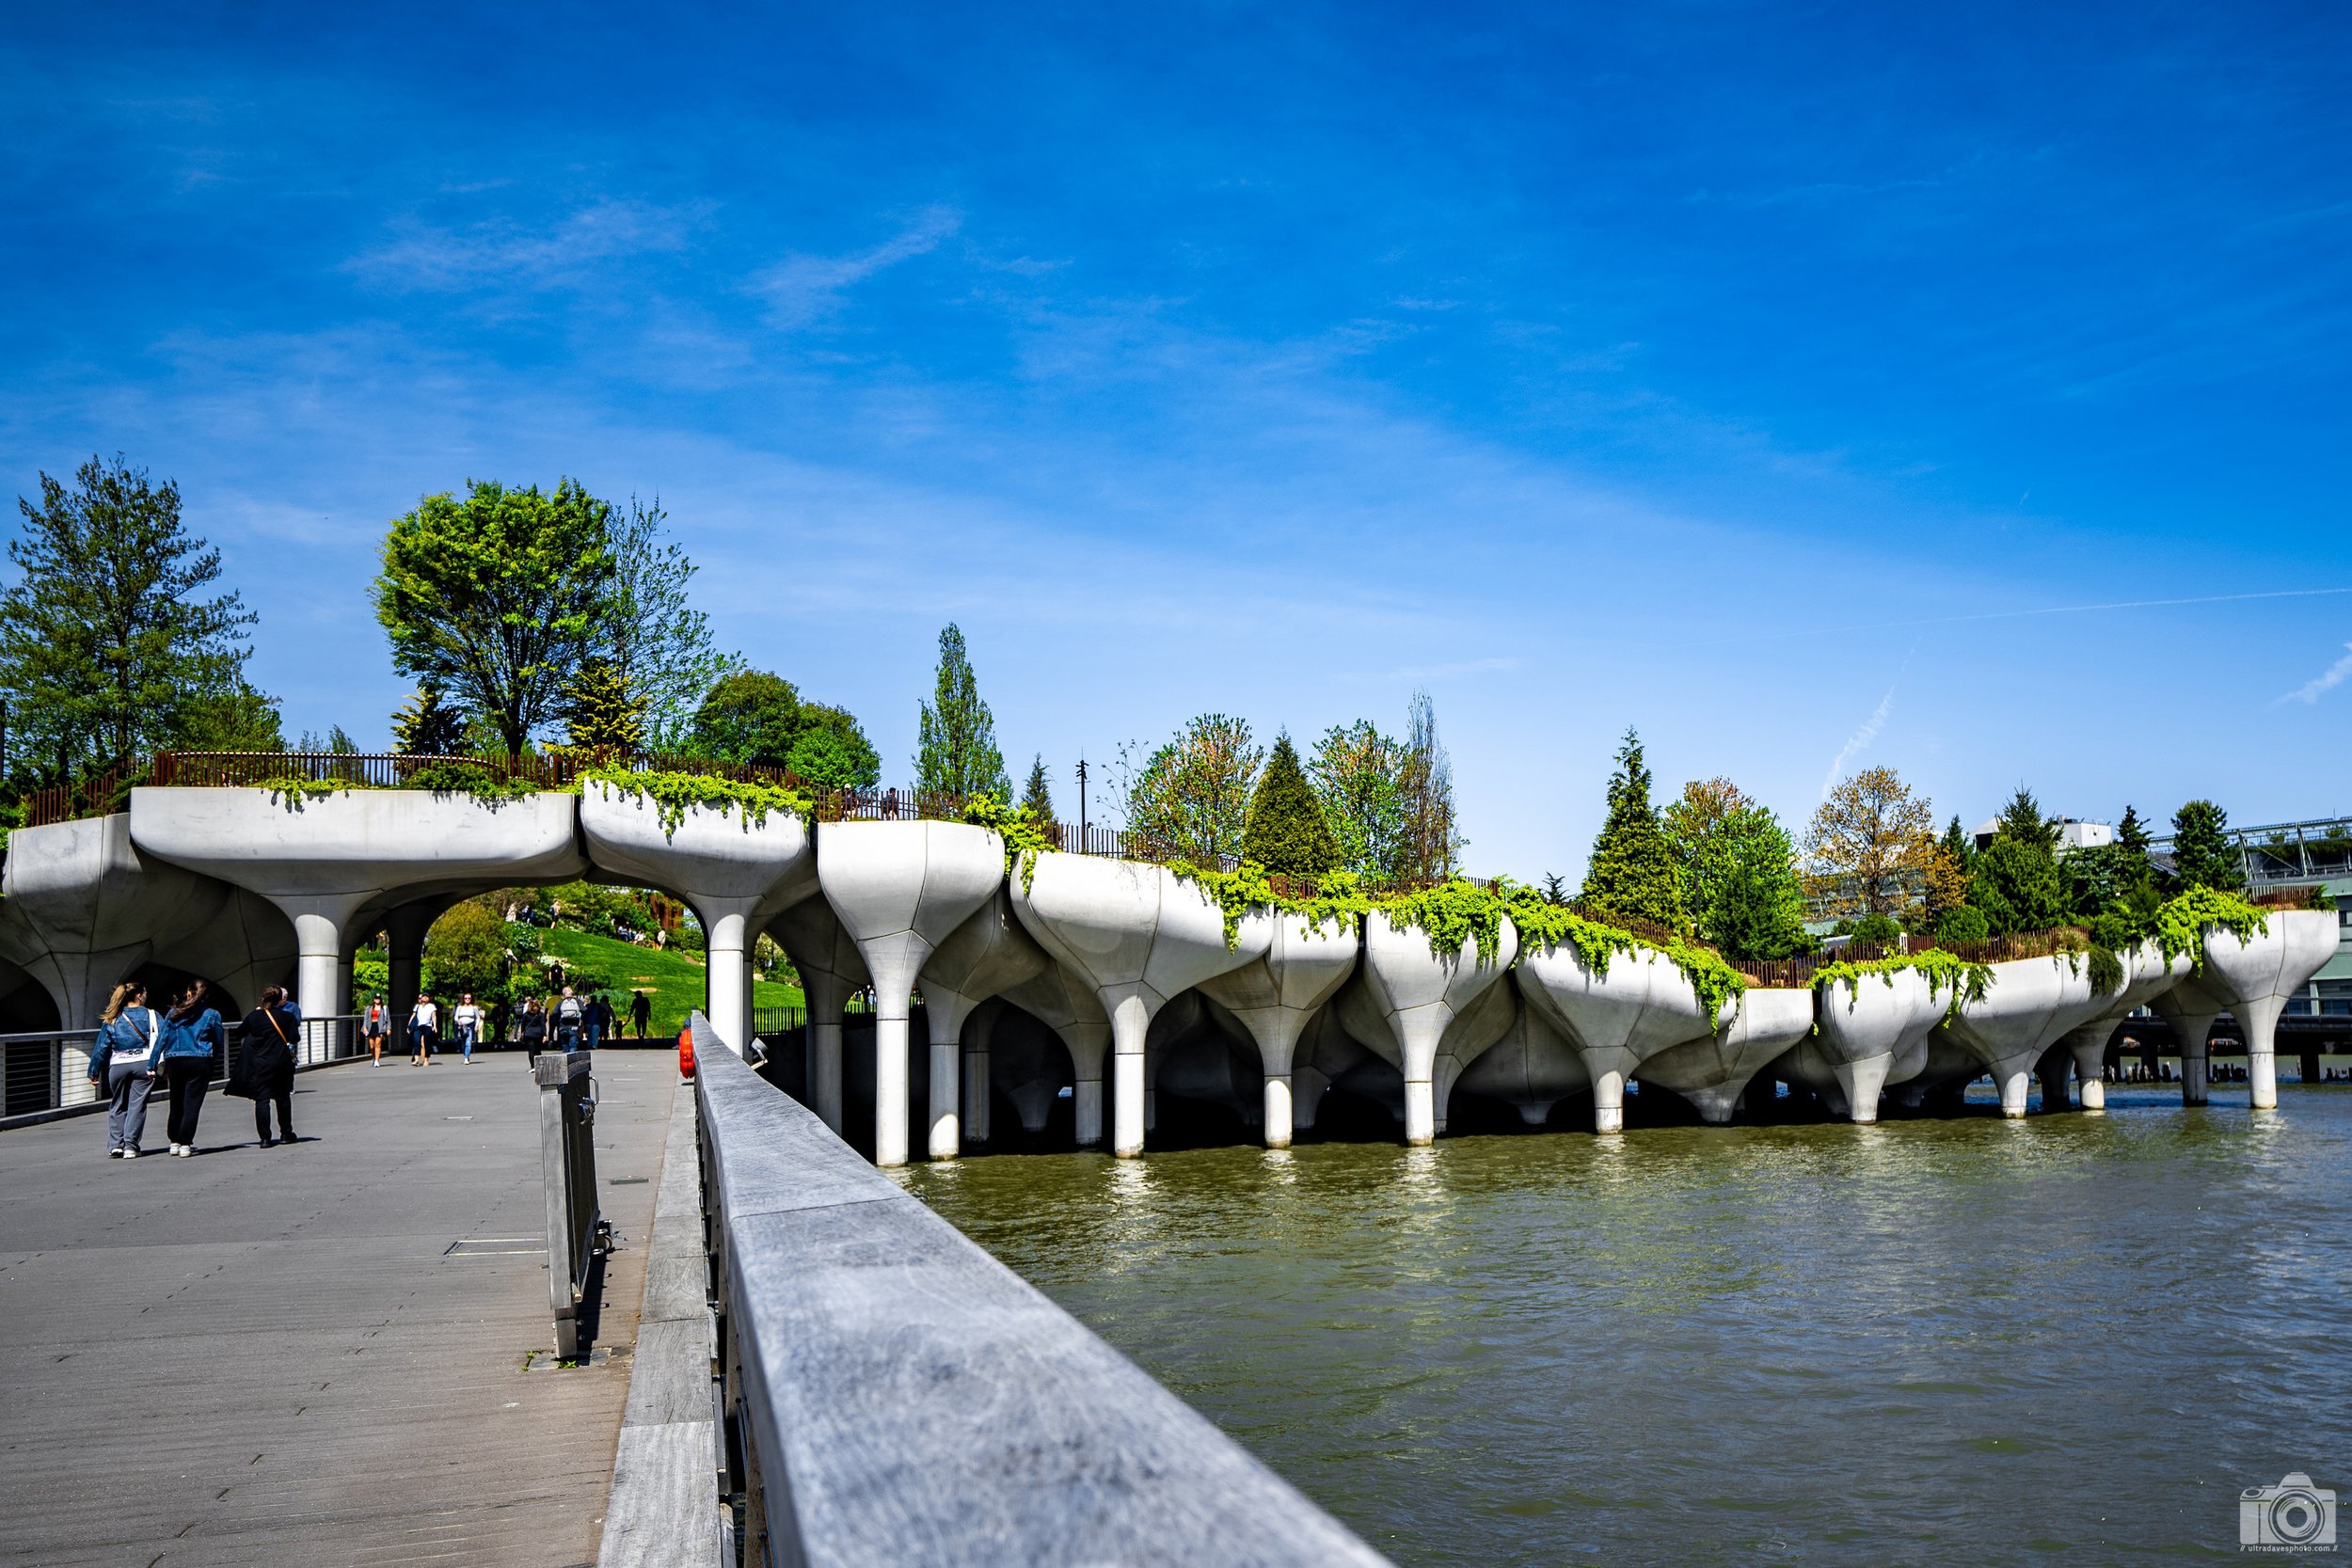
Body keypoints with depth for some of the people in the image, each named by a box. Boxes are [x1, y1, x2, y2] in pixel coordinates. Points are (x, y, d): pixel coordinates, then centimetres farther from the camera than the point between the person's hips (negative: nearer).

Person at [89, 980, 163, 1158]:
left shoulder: (112, 1020, 11)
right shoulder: (151, 1015, 4)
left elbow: (101, 1047, 9)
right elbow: (161, 1039, -9)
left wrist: (94, 1072, 13)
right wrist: (153, 1065, -10)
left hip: (117, 1066, 2)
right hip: (142, 1064, -2)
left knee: (117, 1106, 15)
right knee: (137, 1105, 1)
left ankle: (115, 1145, 7)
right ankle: (130, 1146, -5)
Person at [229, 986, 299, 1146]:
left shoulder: (254, 1016, -2)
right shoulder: (285, 1016, -4)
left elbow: (239, 1033, 9)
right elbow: (293, 1038, -6)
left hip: (259, 1063, -1)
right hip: (281, 1062, 1)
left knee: (262, 1099, 0)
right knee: (283, 1098, 15)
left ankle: (265, 1138, -8)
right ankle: (286, 1133, 23)